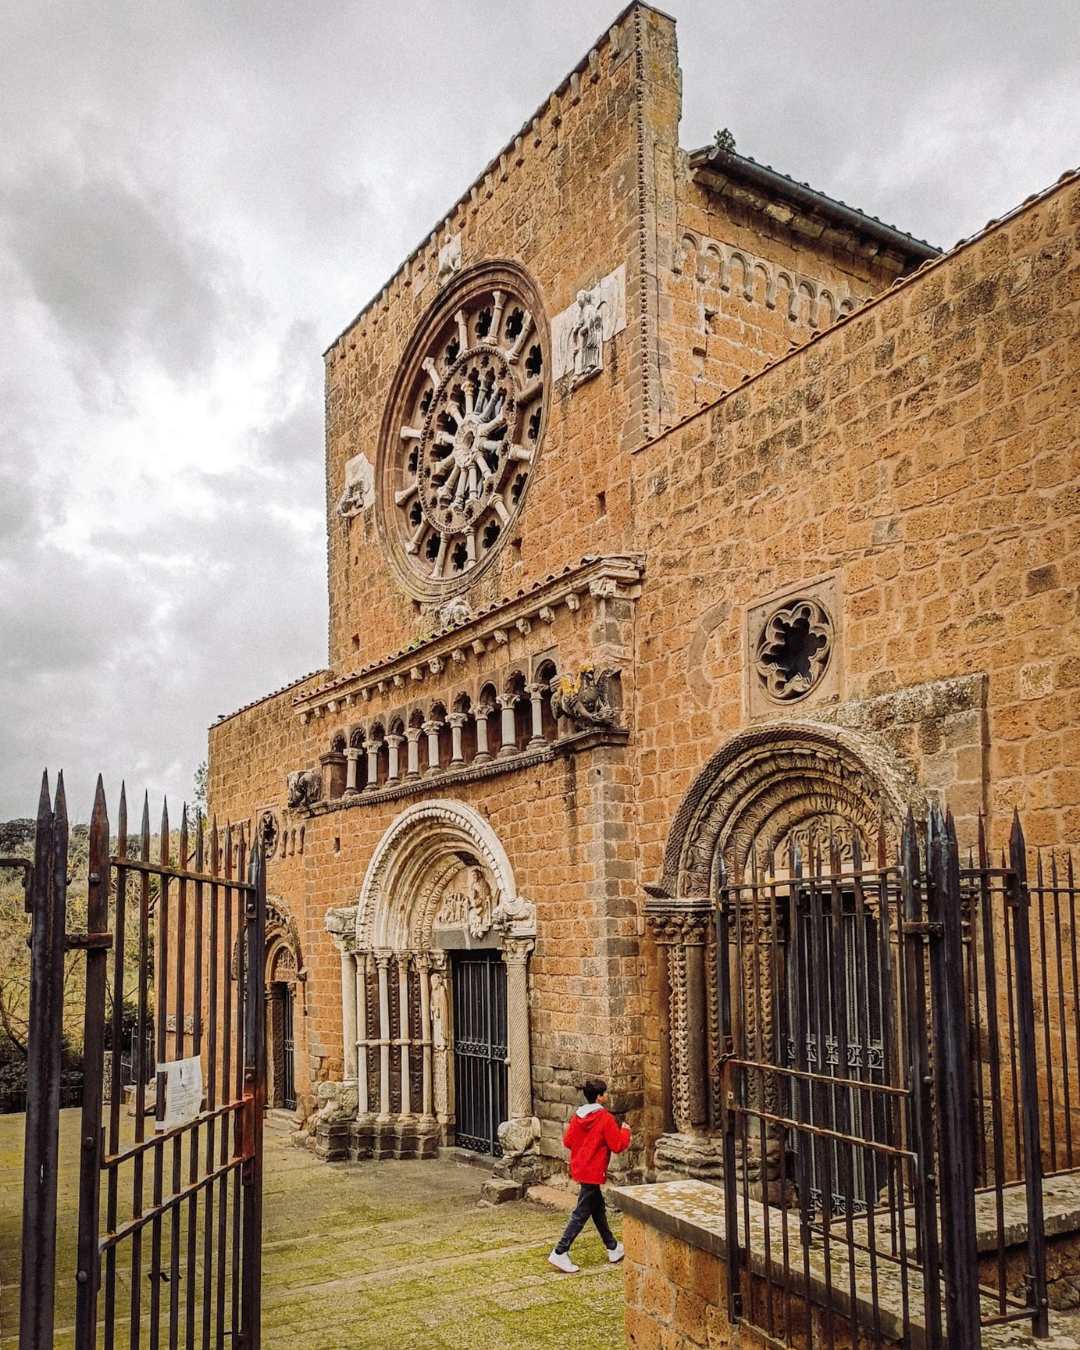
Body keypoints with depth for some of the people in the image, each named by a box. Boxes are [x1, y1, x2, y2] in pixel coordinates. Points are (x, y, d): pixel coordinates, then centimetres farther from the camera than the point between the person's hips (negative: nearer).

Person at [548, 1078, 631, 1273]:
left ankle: (613, 1248, 31)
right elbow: (618, 1146, -14)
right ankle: (560, 1253, -4)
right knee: (581, 1214, -3)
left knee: (598, 1208, 19)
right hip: (593, 1172, -8)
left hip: (580, 1168, 8)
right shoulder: (605, 1118, -17)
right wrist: (625, 1131, 3)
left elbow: (567, 1141, 8)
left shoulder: (577, 1116, 3)